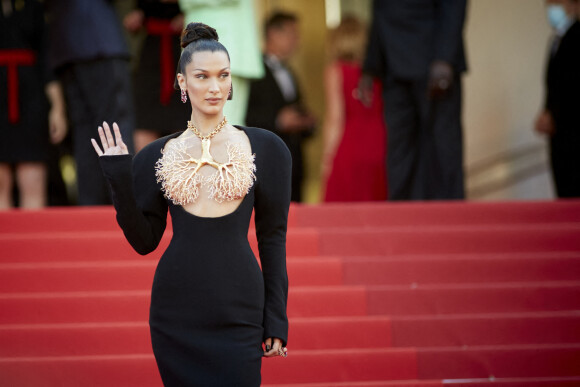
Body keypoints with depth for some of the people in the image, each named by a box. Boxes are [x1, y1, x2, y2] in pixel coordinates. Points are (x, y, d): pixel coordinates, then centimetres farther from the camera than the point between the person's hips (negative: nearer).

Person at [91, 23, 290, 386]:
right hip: (176, 311, 2)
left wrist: (277, 320, 0)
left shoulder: (265, 148, 3)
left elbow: (273, 239, 3)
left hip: (238, 311, -2)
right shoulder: (158, 155, 7)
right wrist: (120, 181, -4)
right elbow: (144, 241, 7)